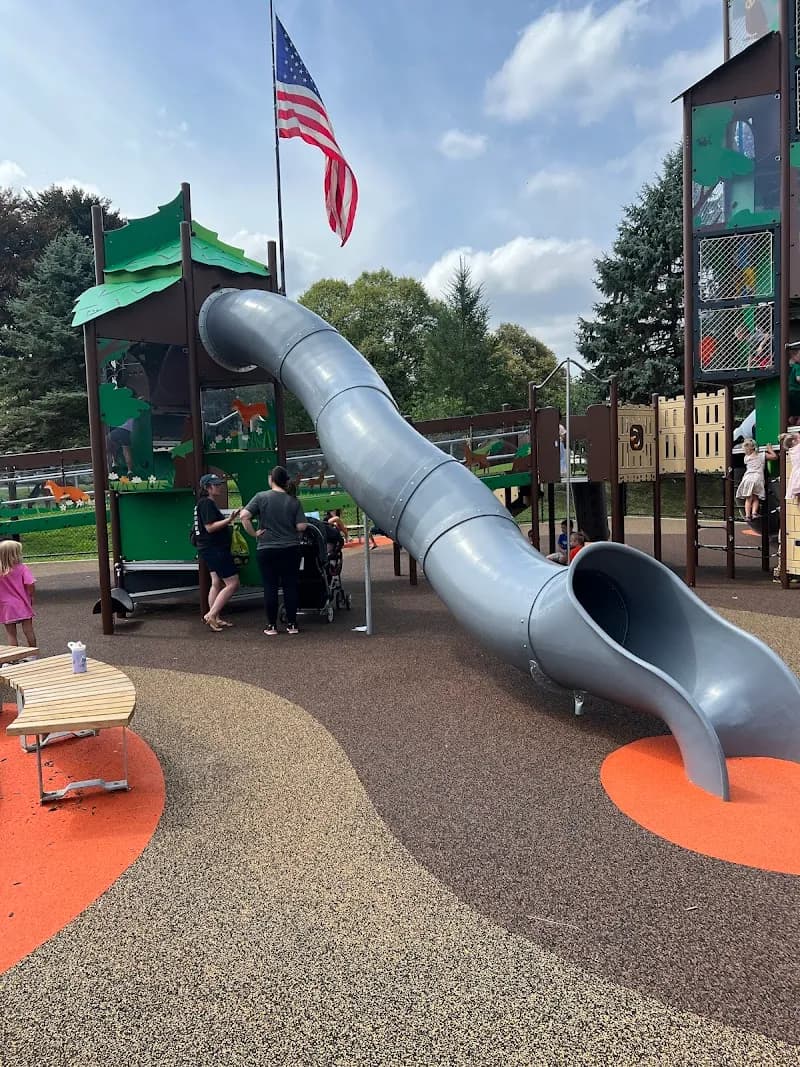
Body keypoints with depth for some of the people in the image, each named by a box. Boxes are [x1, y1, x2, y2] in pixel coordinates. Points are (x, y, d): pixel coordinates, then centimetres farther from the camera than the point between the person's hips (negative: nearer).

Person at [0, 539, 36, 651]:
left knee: (11, 634, 8)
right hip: (23, 606, 0)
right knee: (28, 631, 10)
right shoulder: (21, 568, -11)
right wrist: (30, 598, 1)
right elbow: (30, 585, -17)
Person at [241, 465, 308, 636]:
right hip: (291, 550, 1)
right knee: (290, 586, 8)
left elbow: (244, 516, -16)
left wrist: (253, 533, -5)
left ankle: (271, 626, 10)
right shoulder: (294, 501, -1)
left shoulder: (261, 497, -5)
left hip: (267, 550, -1)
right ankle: (292, 624, 12)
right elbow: (301, 526, -7)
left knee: (270, 588, 5)